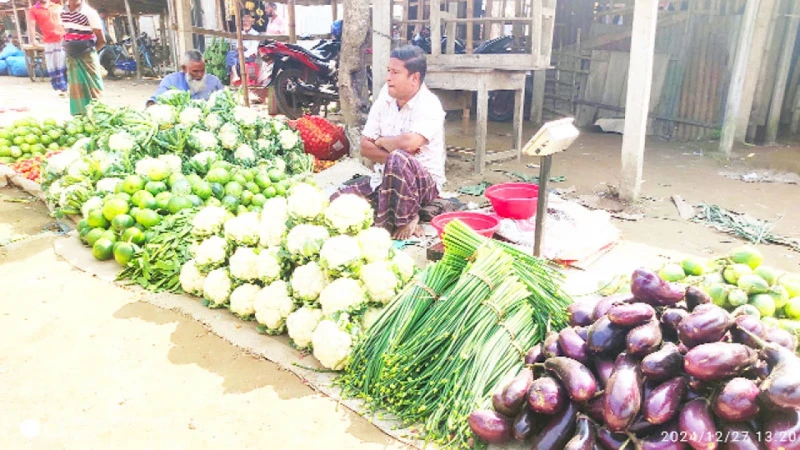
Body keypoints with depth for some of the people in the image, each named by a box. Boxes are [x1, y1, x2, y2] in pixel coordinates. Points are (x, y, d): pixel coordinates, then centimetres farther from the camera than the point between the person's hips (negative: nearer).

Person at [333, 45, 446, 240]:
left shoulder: (429, 105, -16)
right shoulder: (384, 99, 2)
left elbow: (409, 143, -34)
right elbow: (365, 147, 0)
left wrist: (381, 141, -14)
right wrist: (393, 154, -17)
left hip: (425, 182, -6)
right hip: (384, 178, 6)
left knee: (398, 161, -37)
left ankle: (407, 220, -15)